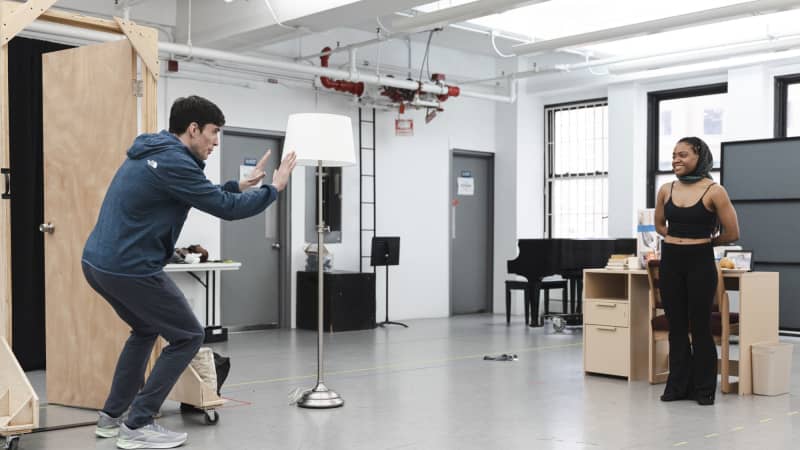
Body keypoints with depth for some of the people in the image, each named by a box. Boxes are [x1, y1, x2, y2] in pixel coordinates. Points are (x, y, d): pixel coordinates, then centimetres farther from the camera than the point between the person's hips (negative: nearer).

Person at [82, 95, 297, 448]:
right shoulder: (173, 161, -16)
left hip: (98, 262, 10)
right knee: (188, 337, 3)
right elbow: (225, 208, -14)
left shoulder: (154, 151, 15)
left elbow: (201, 194, 27)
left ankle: (112, 416, 31)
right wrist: (274, 188, -1)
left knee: (146, 330, 29)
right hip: (129, 269, -10)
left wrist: (241, 185, 24)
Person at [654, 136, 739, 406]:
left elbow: (731, 234, -5)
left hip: (700, 262, -4)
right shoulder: (666, 190, 4)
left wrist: (703, 241, 7)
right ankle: (678, 386, 20)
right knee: (676, 327, 10)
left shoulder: (713, 191, -9)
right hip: (670, 262, 4)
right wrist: (678, 240, 10)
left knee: (700, 327, 3)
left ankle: (704, 389, 15)